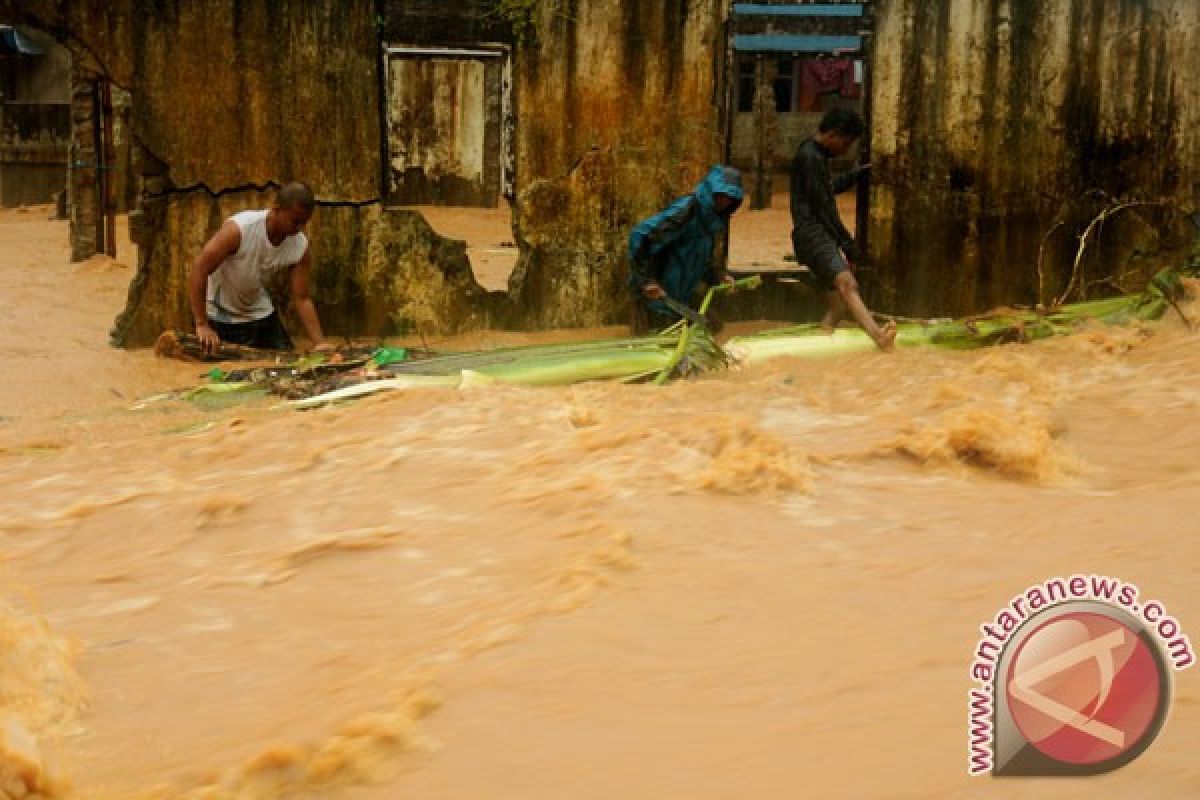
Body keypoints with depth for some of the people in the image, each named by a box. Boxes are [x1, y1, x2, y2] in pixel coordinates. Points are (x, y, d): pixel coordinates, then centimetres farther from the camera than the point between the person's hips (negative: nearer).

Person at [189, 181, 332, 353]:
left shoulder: (300, 246, -16)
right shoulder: (239, 229, -31)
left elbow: (302, 298, -9)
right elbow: (197, 273, -29)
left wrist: (319, 342, -21)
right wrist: (202, 325, -30)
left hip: (261, 314, 5)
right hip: (221, 318, -5)